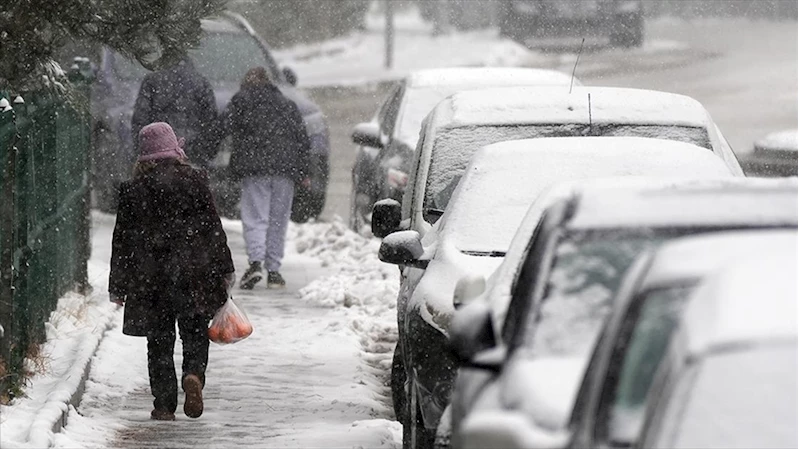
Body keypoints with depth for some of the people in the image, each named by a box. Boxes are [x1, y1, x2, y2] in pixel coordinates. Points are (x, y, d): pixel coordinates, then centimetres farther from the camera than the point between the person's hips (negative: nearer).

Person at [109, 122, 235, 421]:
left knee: (159, 341, 8)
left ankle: (164, 404, 4)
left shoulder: (133, 188, 0)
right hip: (193, 274, 0)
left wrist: (118, 285, 9)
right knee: (195, 334, 10)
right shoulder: (194, 180, -2)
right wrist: (224, 270, 10)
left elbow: (123, 238, 3)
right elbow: (213, 228, 2)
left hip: (149, 277, 1)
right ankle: (194, 374, -18)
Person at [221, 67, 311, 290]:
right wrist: (303, 172, 17)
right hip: (285, 170, 3)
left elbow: (227, 126, -1)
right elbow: (303, 139, 15)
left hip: (254, 169, -3)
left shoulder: (242, 100, 8)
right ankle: (273, 270, 6)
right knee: (278, 220, 7)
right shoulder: (288, 106, 19)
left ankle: (255, 262, -23)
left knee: (254, 217, -5)